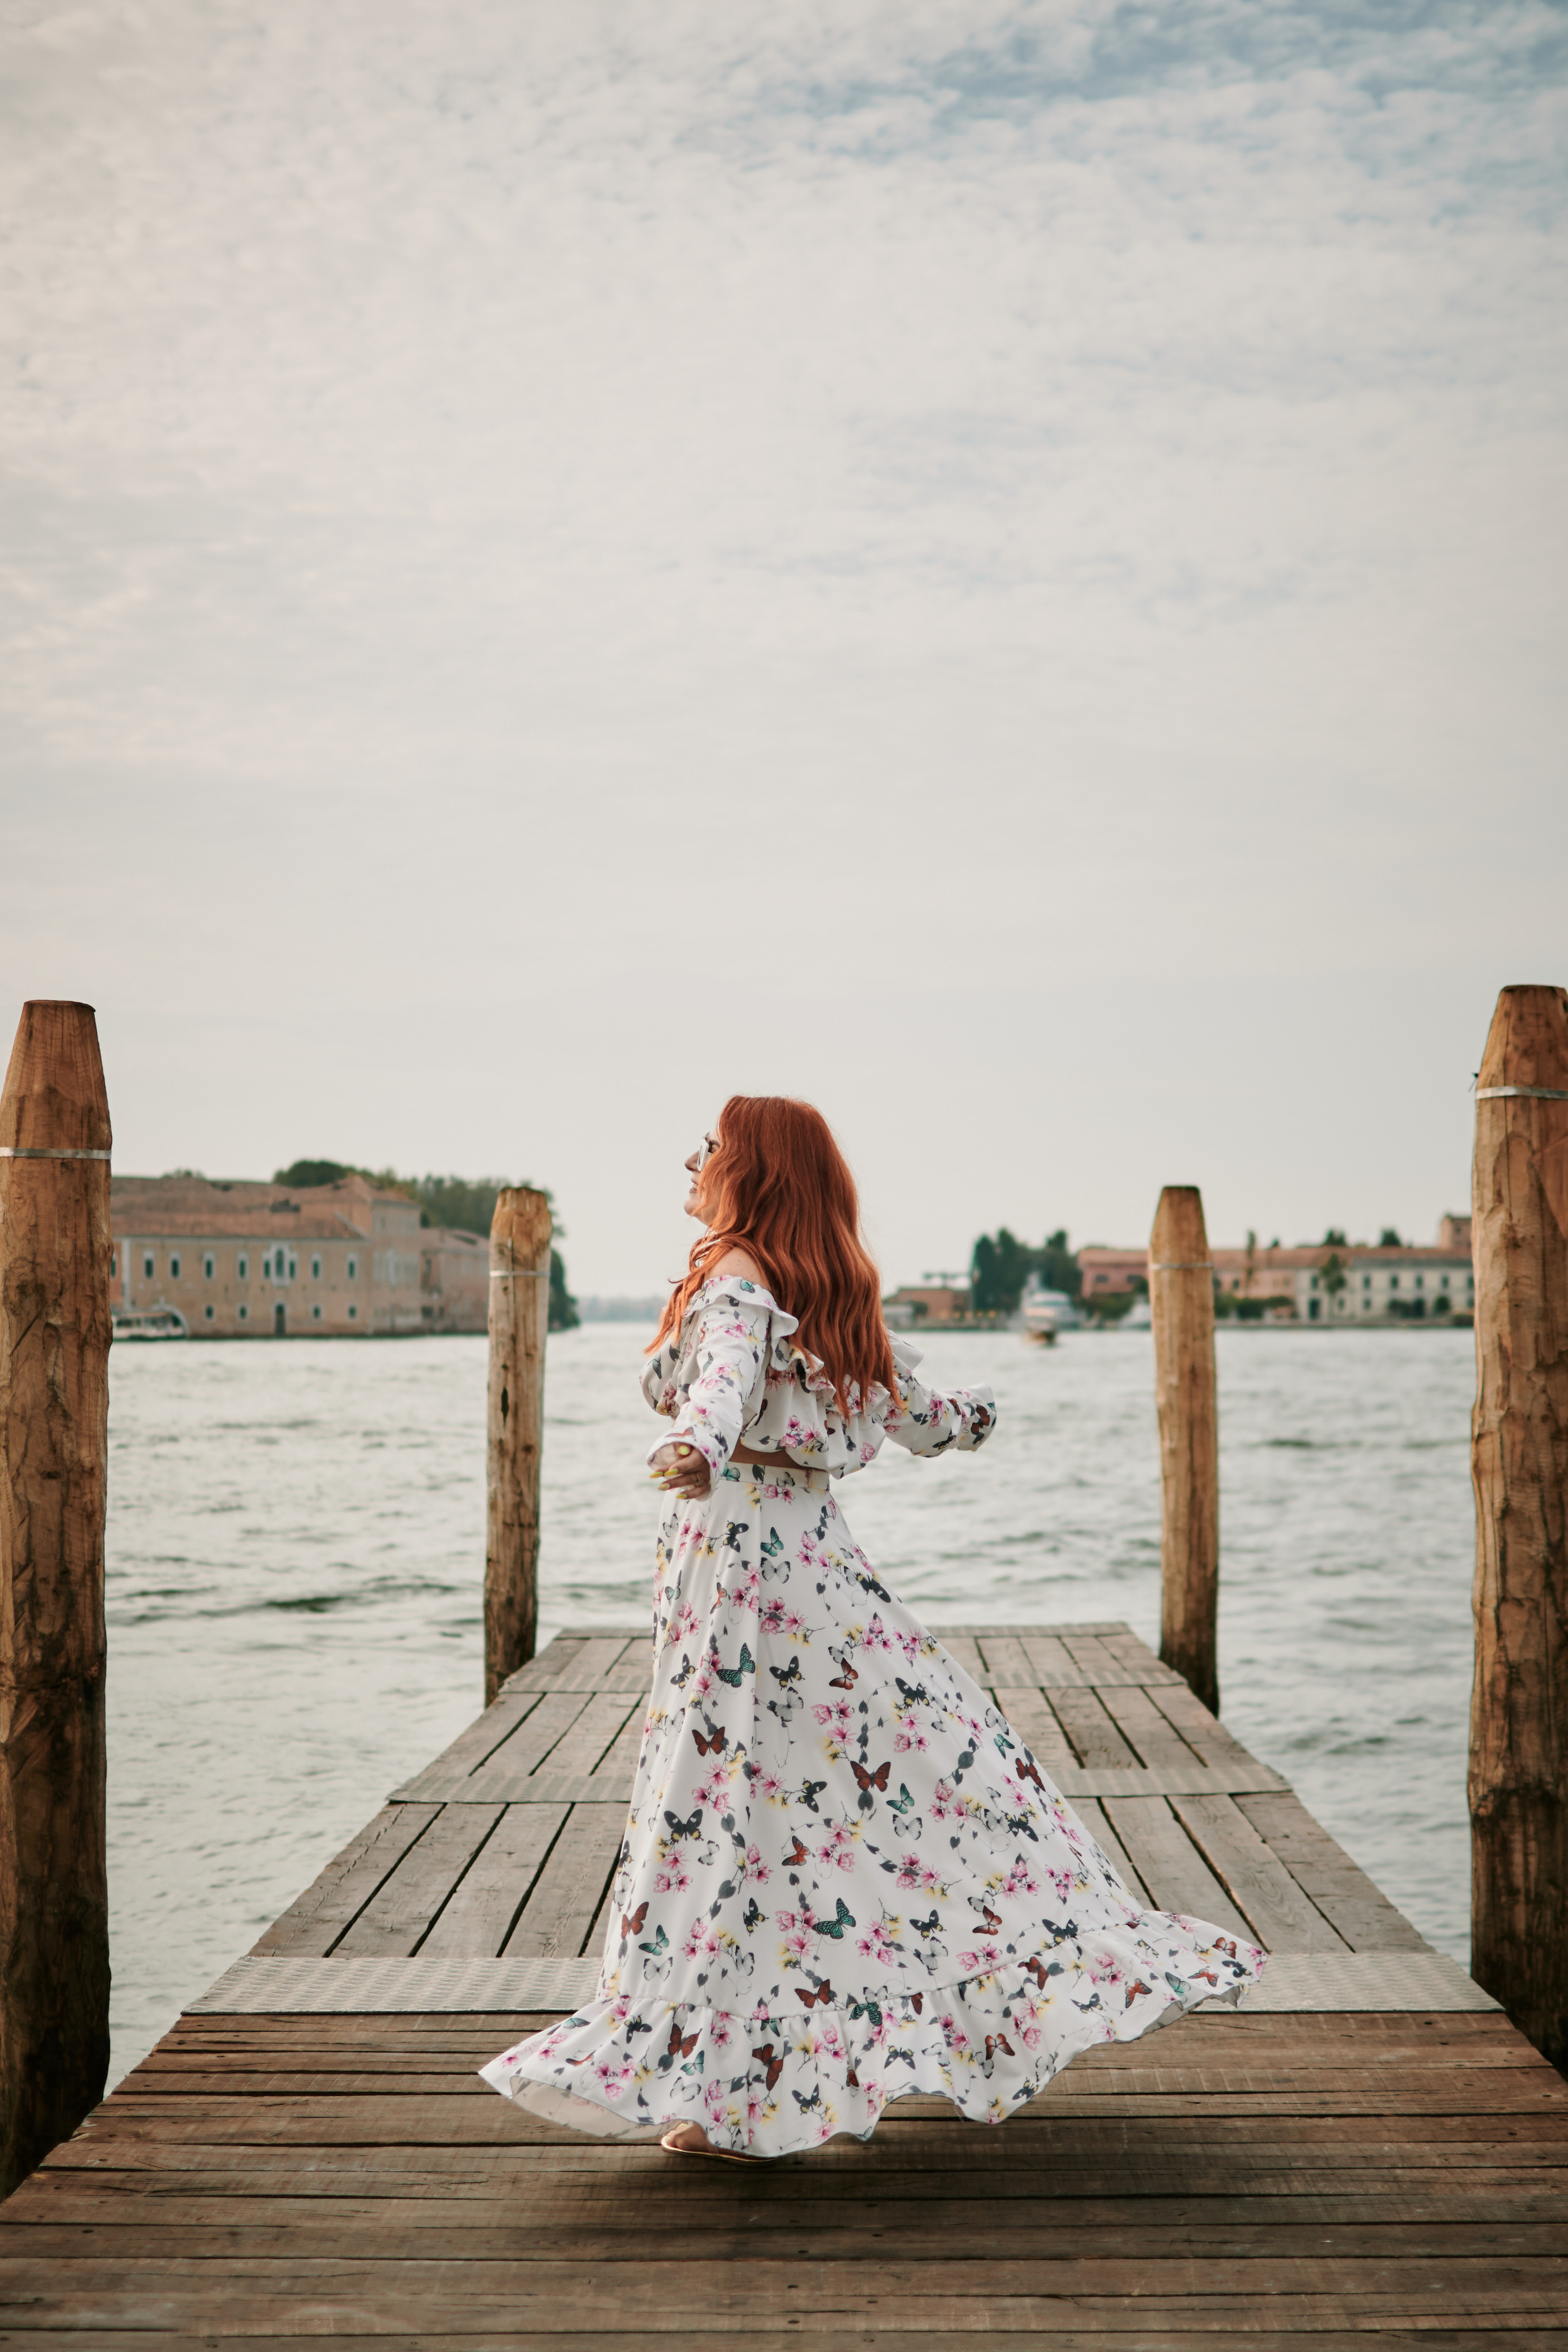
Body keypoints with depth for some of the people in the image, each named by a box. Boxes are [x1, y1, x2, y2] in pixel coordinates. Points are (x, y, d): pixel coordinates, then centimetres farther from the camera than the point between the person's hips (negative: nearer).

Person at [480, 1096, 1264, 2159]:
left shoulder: (736, 1283, -8)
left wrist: (698, 1447, -53)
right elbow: (919, 1419, 21)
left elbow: (726, 1373, -32)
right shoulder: (840, 1295, 11)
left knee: (726, 1812, -4)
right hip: (820, 1555, 7)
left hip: (734, 1557, -7)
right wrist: (977, 1410, 44)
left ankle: (717, 2097, 1)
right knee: (934, 1748, 16)